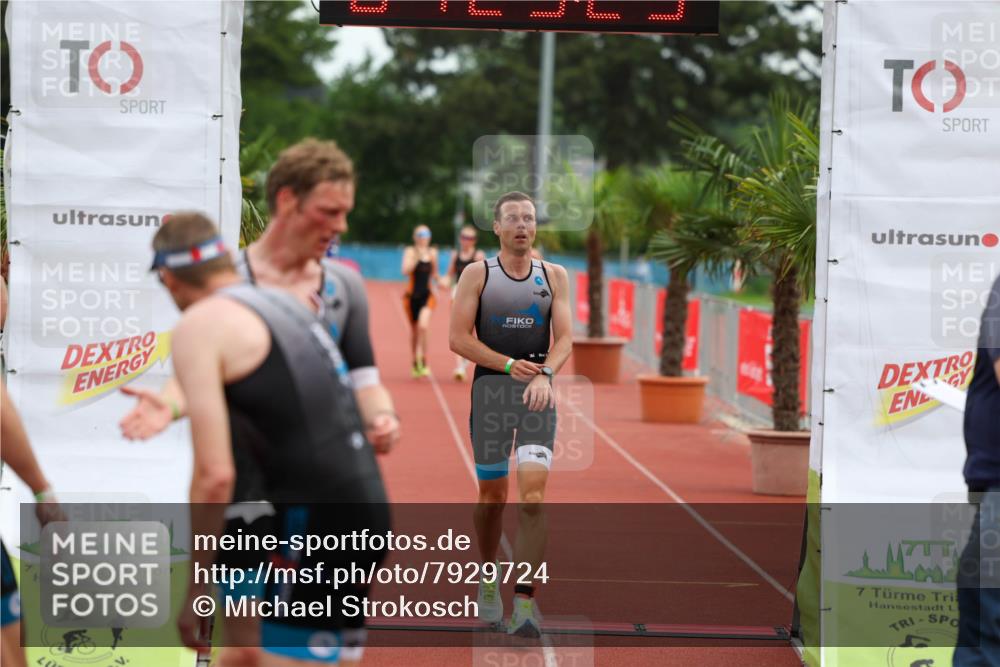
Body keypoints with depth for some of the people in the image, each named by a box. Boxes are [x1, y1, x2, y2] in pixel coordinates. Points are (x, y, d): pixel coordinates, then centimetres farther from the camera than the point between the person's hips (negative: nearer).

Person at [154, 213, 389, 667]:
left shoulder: (200, 324, -7)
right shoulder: (284, 302, 17)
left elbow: (215, 475, -13)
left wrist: (196, 585, -4)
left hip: (317, 518, -9)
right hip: (364, 505, 9)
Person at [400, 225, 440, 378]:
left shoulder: (432, 252, 8)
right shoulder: (410, 251, -3)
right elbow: (405, 271, -18)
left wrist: (439, 280, 4)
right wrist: (416, 257, -25)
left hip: (427, 295, 1)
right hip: (413, 295, -1)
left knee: (423, 326, -21)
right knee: (414, 330, 10)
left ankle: (423, 361, -14)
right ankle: (415, 363, 26)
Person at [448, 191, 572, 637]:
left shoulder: (554, 276, 9)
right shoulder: (477, 274, 4)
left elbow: (565, 338, 1)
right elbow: (458, 338, -3)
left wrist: (544, 374, -18)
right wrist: (508, 364, -14)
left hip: (538, 390, 0)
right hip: (490, 385, 0)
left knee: (533, 494, -14)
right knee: (492, 495, 8)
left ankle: (525, 603, -18)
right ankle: (488, 579, 32)